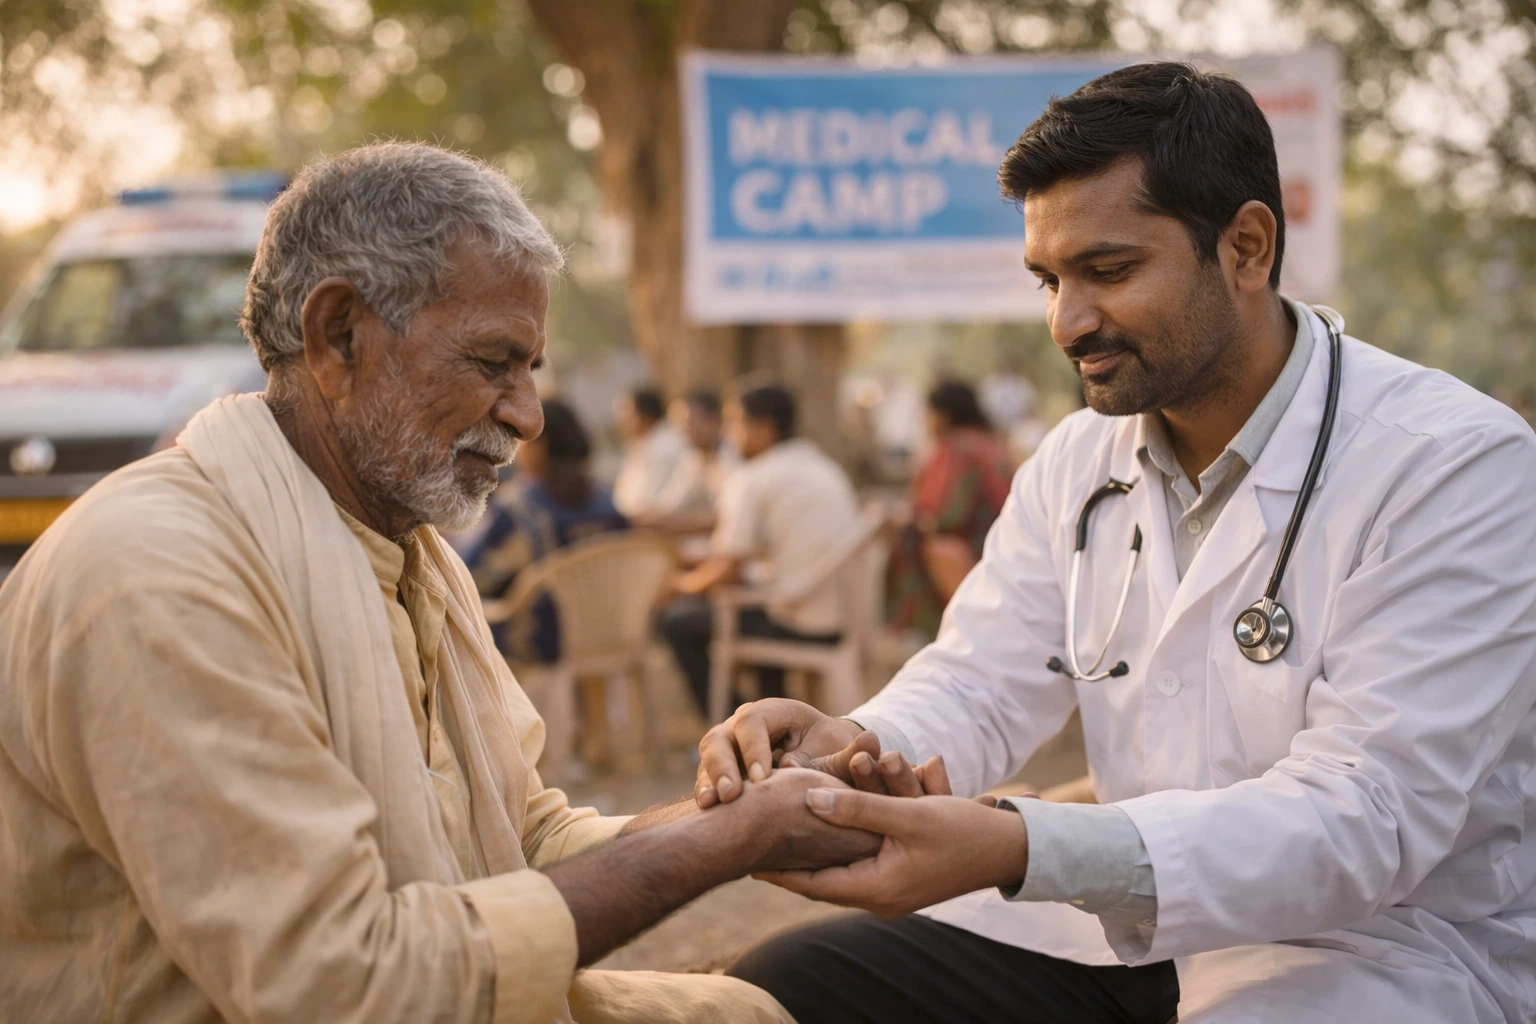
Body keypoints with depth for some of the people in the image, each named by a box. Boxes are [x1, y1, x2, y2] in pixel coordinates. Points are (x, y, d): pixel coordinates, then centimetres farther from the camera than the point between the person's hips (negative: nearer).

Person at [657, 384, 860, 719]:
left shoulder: (751, 478, -10)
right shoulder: (827, 468, 14)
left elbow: (727, 570, -12)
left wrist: (687, 583, 10)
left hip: (799, 626, -8)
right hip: (849, 618, 8)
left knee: (679, 618, 7)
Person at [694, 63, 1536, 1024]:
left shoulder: (1459, 467, -18)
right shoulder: (1080, 460, 7)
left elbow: (1364, 821, -26)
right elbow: (981, 685, 3)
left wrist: (1015, 849, -38)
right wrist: (851, 748, -23)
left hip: (1391, 945, -6)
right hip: (1134, 921, 6)